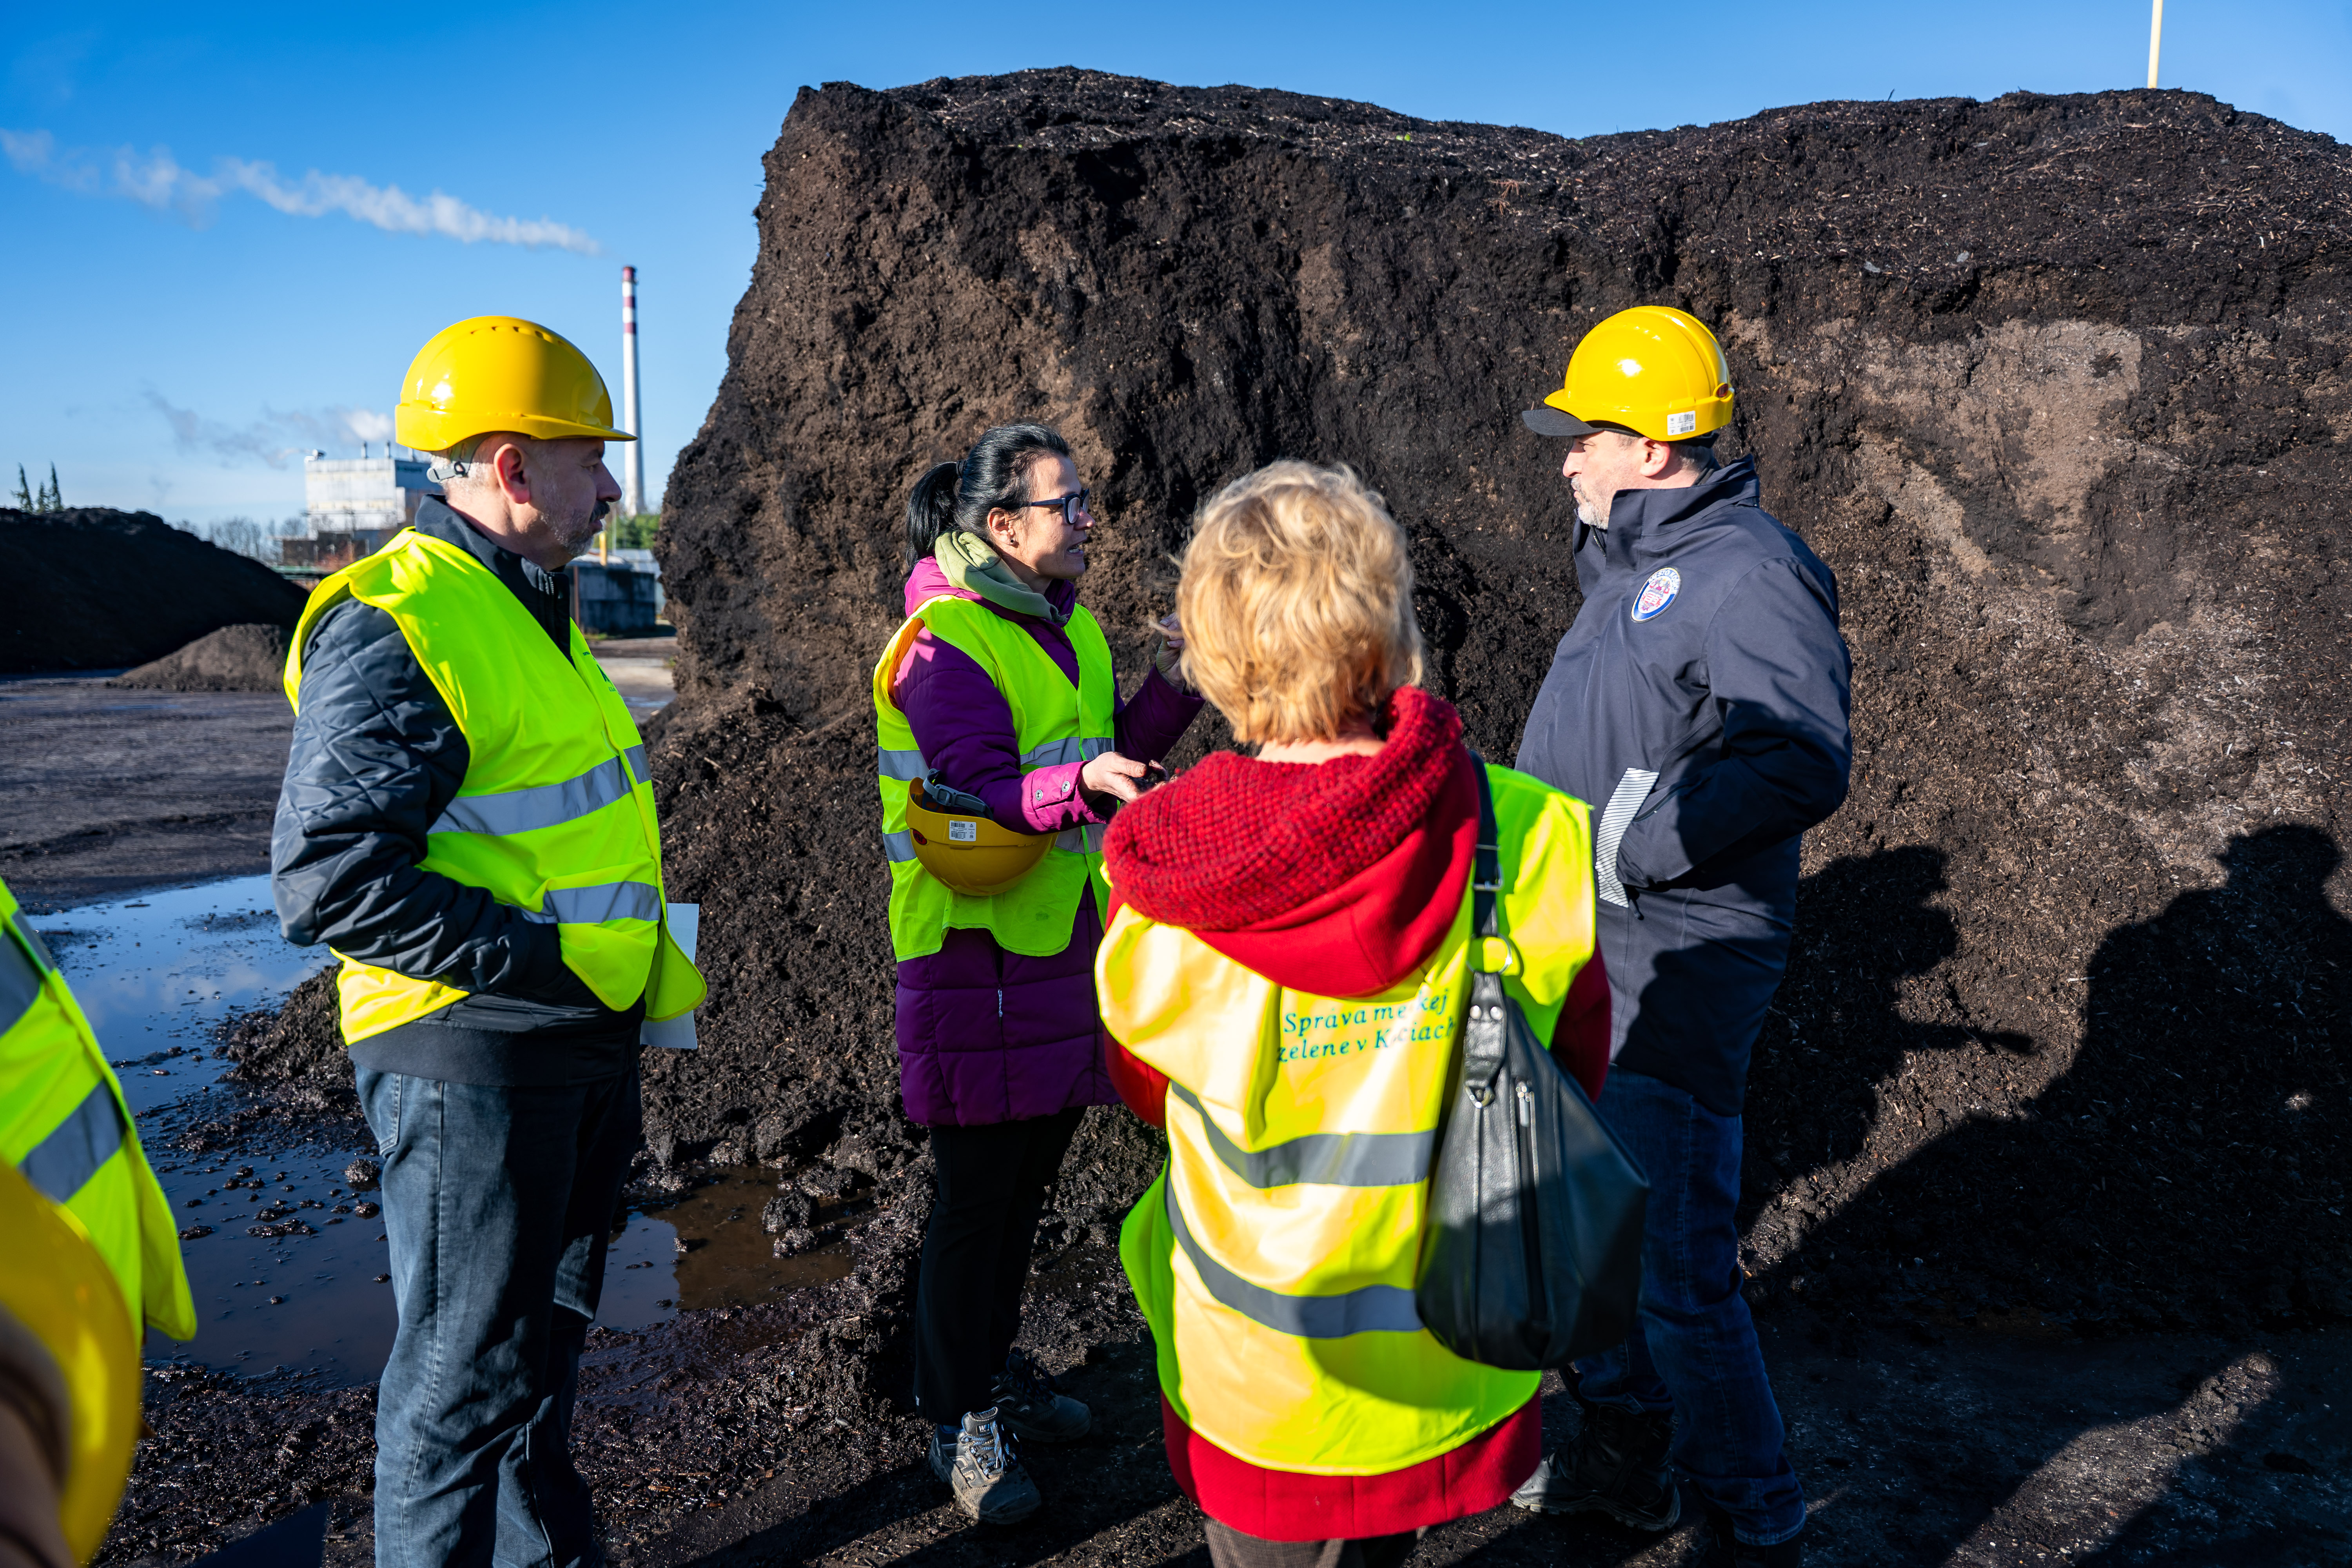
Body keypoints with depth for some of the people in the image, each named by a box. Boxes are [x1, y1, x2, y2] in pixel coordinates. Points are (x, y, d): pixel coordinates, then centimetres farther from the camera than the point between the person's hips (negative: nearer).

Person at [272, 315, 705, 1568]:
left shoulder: (531, 608, 13)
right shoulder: (391, 629, -18)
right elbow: (329, 881, -24)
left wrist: (645, 957, 11)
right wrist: (549, 960, -24)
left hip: (583, 1036, 10)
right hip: (471, 1053, -9)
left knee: (548, 1327, 23)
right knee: (469, 1368, 4)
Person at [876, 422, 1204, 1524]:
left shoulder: (1070, 625, 12)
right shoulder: (945, 640, -15)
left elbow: (1114, 753, 13)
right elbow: (977, 798, -24)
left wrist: (1167, 688, -1)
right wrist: (1082, 782, -40)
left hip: (1065, 940, 8)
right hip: (977, 949, -8)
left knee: (1028, 1178, 19)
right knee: (977, 1194, 2)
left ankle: (994, 1367, 37)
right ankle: (956, 1421, 19)